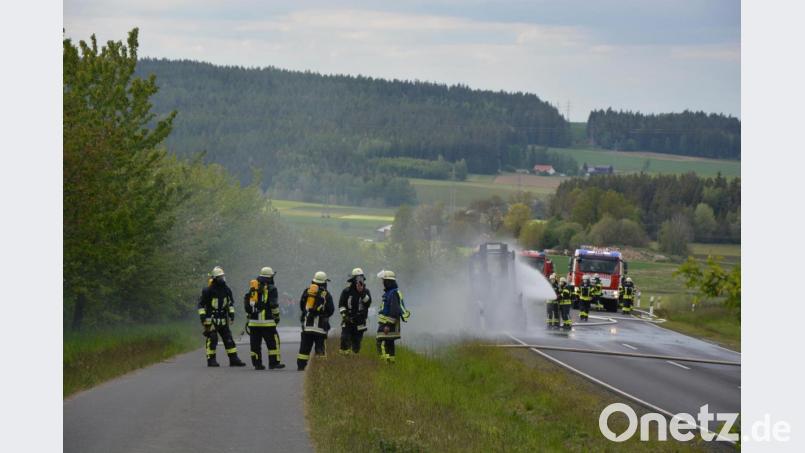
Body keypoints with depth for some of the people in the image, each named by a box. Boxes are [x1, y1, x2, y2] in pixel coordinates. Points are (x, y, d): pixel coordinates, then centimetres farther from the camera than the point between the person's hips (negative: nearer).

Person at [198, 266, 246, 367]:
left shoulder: (226, 290, 8)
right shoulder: (208, 290, -10)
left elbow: (230, 303, 20)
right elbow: (201, 304, -7)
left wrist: (232, 315, 13)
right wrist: (202, 317, -13)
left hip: (223, 320, 6)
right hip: (211, 320, -6)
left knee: (228, 339, 4)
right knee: (212, 339, -9)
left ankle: (234, 359, 6)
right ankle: (211, 360, -1)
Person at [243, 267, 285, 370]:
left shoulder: (252, 288, 13)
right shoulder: (271, 288, -5)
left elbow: (246, 302, 15)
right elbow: (274, 304, -9)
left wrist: (249, 315, 21)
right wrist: (276, 316, 3)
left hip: (253, 321, 5)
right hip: (267, 321, -5)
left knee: (255, 343, 8)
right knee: (273, 342, 3)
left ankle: (257, 363, 9)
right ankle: (274, 362, 2)